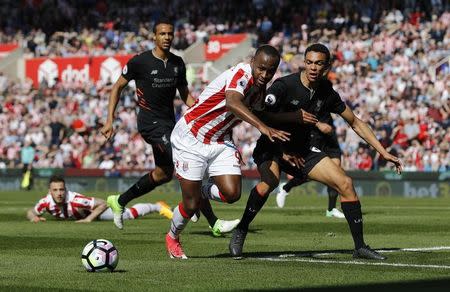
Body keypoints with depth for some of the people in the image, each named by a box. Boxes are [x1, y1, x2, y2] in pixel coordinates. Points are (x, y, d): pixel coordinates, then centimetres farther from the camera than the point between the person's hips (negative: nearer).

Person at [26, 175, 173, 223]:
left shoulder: (75, 200, -44)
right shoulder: (46, 202, -34)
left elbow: (103, 204, -37)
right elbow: (30, 212, -15)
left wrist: (89, 218, -44)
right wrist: (34, 217, -37)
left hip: (95, 211, -5)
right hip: (80, 216, 5)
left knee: (129, 213, 3)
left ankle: (158, 207, 28)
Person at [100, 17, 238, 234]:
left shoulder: (178, 63, 7)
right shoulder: (140, 62, -9)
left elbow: (185, 94, 17)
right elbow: (118, 87, 0)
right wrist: (110, 119, -6)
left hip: (168, 122, 8)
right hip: (150, 122, -8)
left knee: (163, 174, 17)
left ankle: (119, 202, 37)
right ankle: (214, 223, -20)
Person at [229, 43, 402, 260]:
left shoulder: (327, 94, -3)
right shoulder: (284, 85, -19)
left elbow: (356, 123, 8)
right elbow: (262, 116, -27)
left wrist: (384, 153, 5)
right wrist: (283, 151, -31)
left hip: (305, 150, 5)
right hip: (273, 147, -5)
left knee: (345, 183, -8)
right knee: (270, 180, -37)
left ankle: (360, 247, 2)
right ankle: (240, 233, -20)